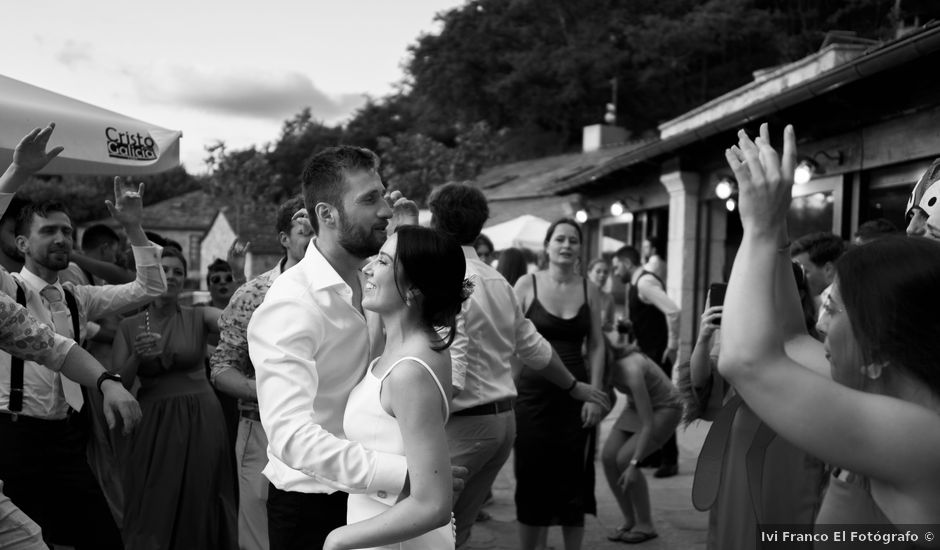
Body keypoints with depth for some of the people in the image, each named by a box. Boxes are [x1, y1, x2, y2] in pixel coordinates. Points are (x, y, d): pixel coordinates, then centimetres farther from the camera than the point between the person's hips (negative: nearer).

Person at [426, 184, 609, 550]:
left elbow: (451, 378, -22)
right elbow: (535, 348, 19)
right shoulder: (497, 281, 10)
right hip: (503, 419, 8)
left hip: (463, 422, -8)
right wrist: (574, 386, 33)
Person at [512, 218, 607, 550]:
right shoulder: (527, 285, -1)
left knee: (574, 481, 6)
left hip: (575, 395, 2)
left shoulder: (589, 290, 5)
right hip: (533, 393, -2)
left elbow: (596, 345, 5)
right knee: (533, 478, 4)